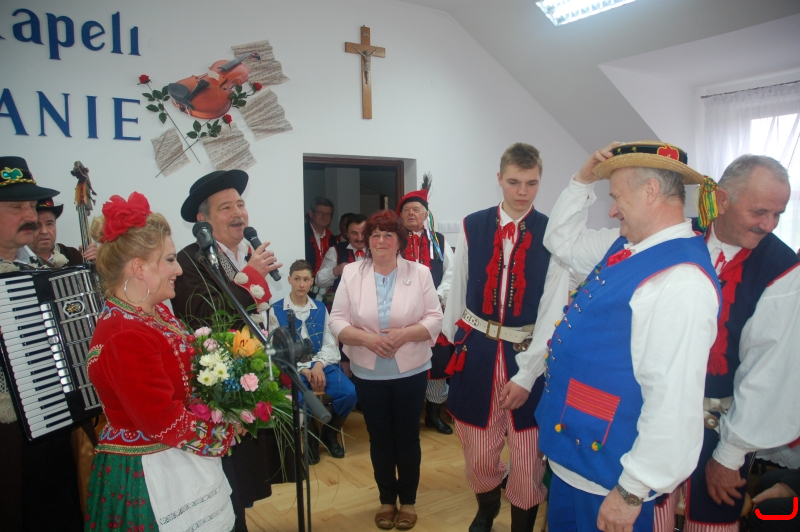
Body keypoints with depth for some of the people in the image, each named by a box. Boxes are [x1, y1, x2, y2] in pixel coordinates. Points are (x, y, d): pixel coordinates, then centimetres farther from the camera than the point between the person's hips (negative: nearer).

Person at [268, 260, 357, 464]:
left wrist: (319, 365, -14)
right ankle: (308, 438, 2)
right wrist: (303, 369, -15)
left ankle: (330, 433, 9)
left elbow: (329, 344, 5)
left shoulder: (321, 309, 12)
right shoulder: (276, 310, 1)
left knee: (349, 392, -22)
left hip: (321, 364, 3)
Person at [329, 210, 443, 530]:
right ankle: (387, 499, 33)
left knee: (407, 437, 11)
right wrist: (366, 338, -20)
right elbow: (337, 321, -4)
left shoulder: (420, 273, -4)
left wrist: (405, 334, -22)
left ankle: (408, 500, 30)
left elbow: (434, 318, -6)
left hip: (411, 372, -1)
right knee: (379, 438, 14)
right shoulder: (351, 273, -2)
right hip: (368, 374, 1)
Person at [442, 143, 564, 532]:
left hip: (528, 357, -1)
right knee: (478, 453, 17)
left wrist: (526, 375, -13)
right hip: (477, 353, 2)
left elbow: (553, 311, -10)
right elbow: (457, 292, 6)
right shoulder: (473, 227, -2)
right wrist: (455, 340, 9)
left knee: (527, 459, 10)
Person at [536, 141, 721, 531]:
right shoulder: (625, 245, 2)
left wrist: (632, 491, -22)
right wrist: (584, 179, 3)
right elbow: (562, 241, 17)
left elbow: (675, 400, -29)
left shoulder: (682, 280, -27)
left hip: (608, 468, -9)